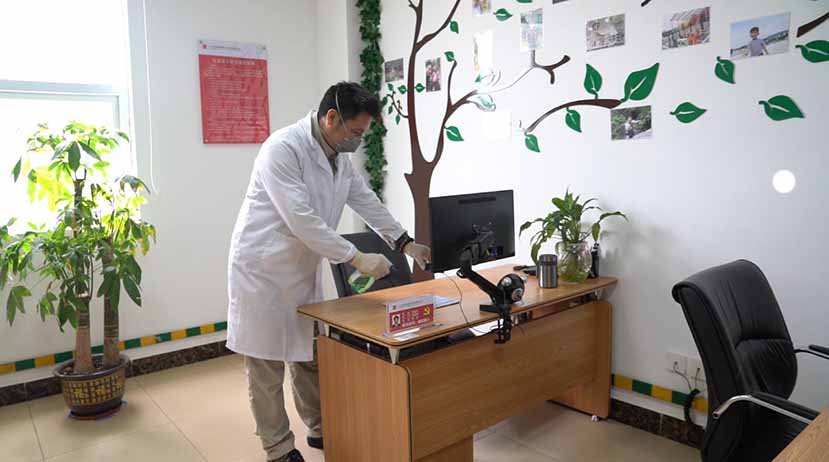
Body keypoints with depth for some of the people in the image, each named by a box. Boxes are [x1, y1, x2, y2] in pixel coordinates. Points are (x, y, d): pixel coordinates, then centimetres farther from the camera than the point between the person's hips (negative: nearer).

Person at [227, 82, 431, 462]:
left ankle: (320, 429, 32)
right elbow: (301, 220, -28)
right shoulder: (282, 148, -22)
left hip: (304, 268, 8)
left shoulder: (340, 157, 4)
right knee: (267, 364, 5)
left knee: (310, 355, 15)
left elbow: (368, 203, 12)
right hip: (263, 269, -7)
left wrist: (406, 243, 6)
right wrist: (357, 259, -26)